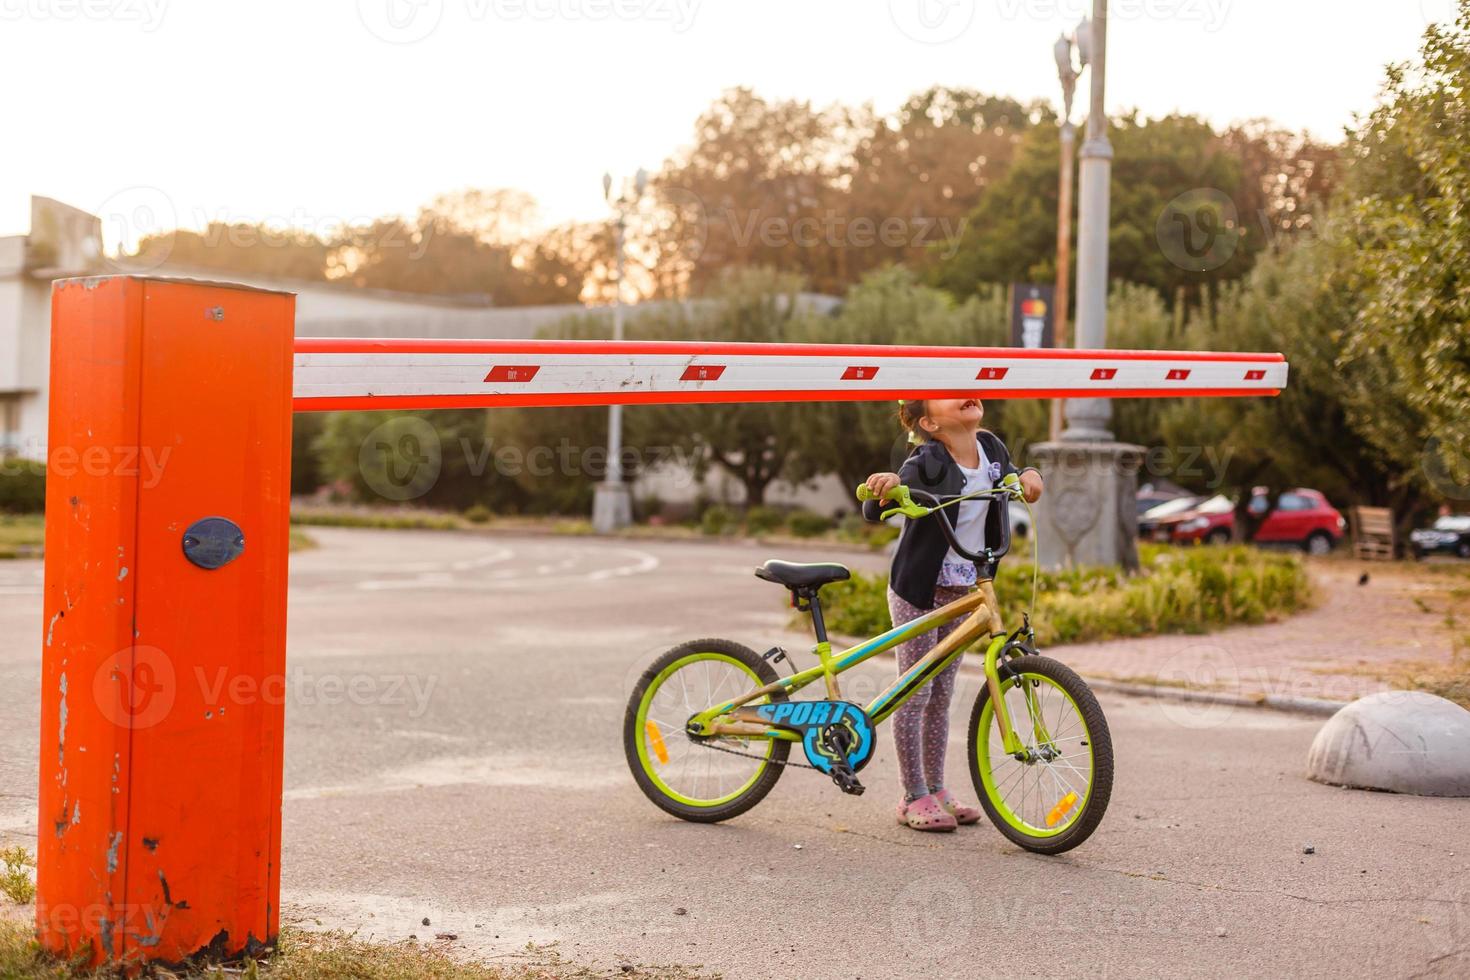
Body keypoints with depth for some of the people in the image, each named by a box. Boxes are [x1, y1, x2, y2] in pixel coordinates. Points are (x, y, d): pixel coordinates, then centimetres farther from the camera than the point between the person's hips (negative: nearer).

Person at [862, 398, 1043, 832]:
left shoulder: (990, 448, -2)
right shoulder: (928, 462, -21)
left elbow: (1009, 478, 19)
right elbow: (872, 512, -25)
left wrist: (1028, 476, -4)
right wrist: (885, 486, -47)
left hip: (962, 593, 6)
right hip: (918, 592, -6)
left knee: (941, 696, 15)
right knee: (915, 694, 0)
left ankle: (937, 790, 25)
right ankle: (914, 798, 10)